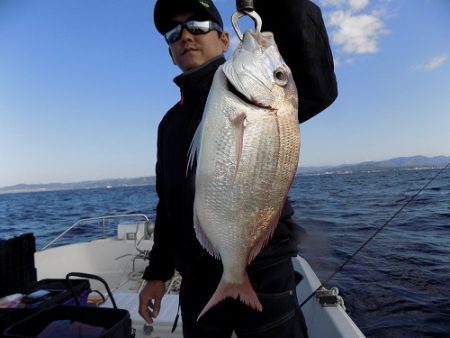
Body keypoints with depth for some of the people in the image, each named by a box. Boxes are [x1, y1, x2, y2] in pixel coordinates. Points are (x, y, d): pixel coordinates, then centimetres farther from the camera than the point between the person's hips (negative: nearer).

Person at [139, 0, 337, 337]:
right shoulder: (170, 124, 11)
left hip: (264, 276, -4)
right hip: (197, 282, 5)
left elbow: (317, 89, -27)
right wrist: (158, 272, 13)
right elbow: (168, 204, 13)